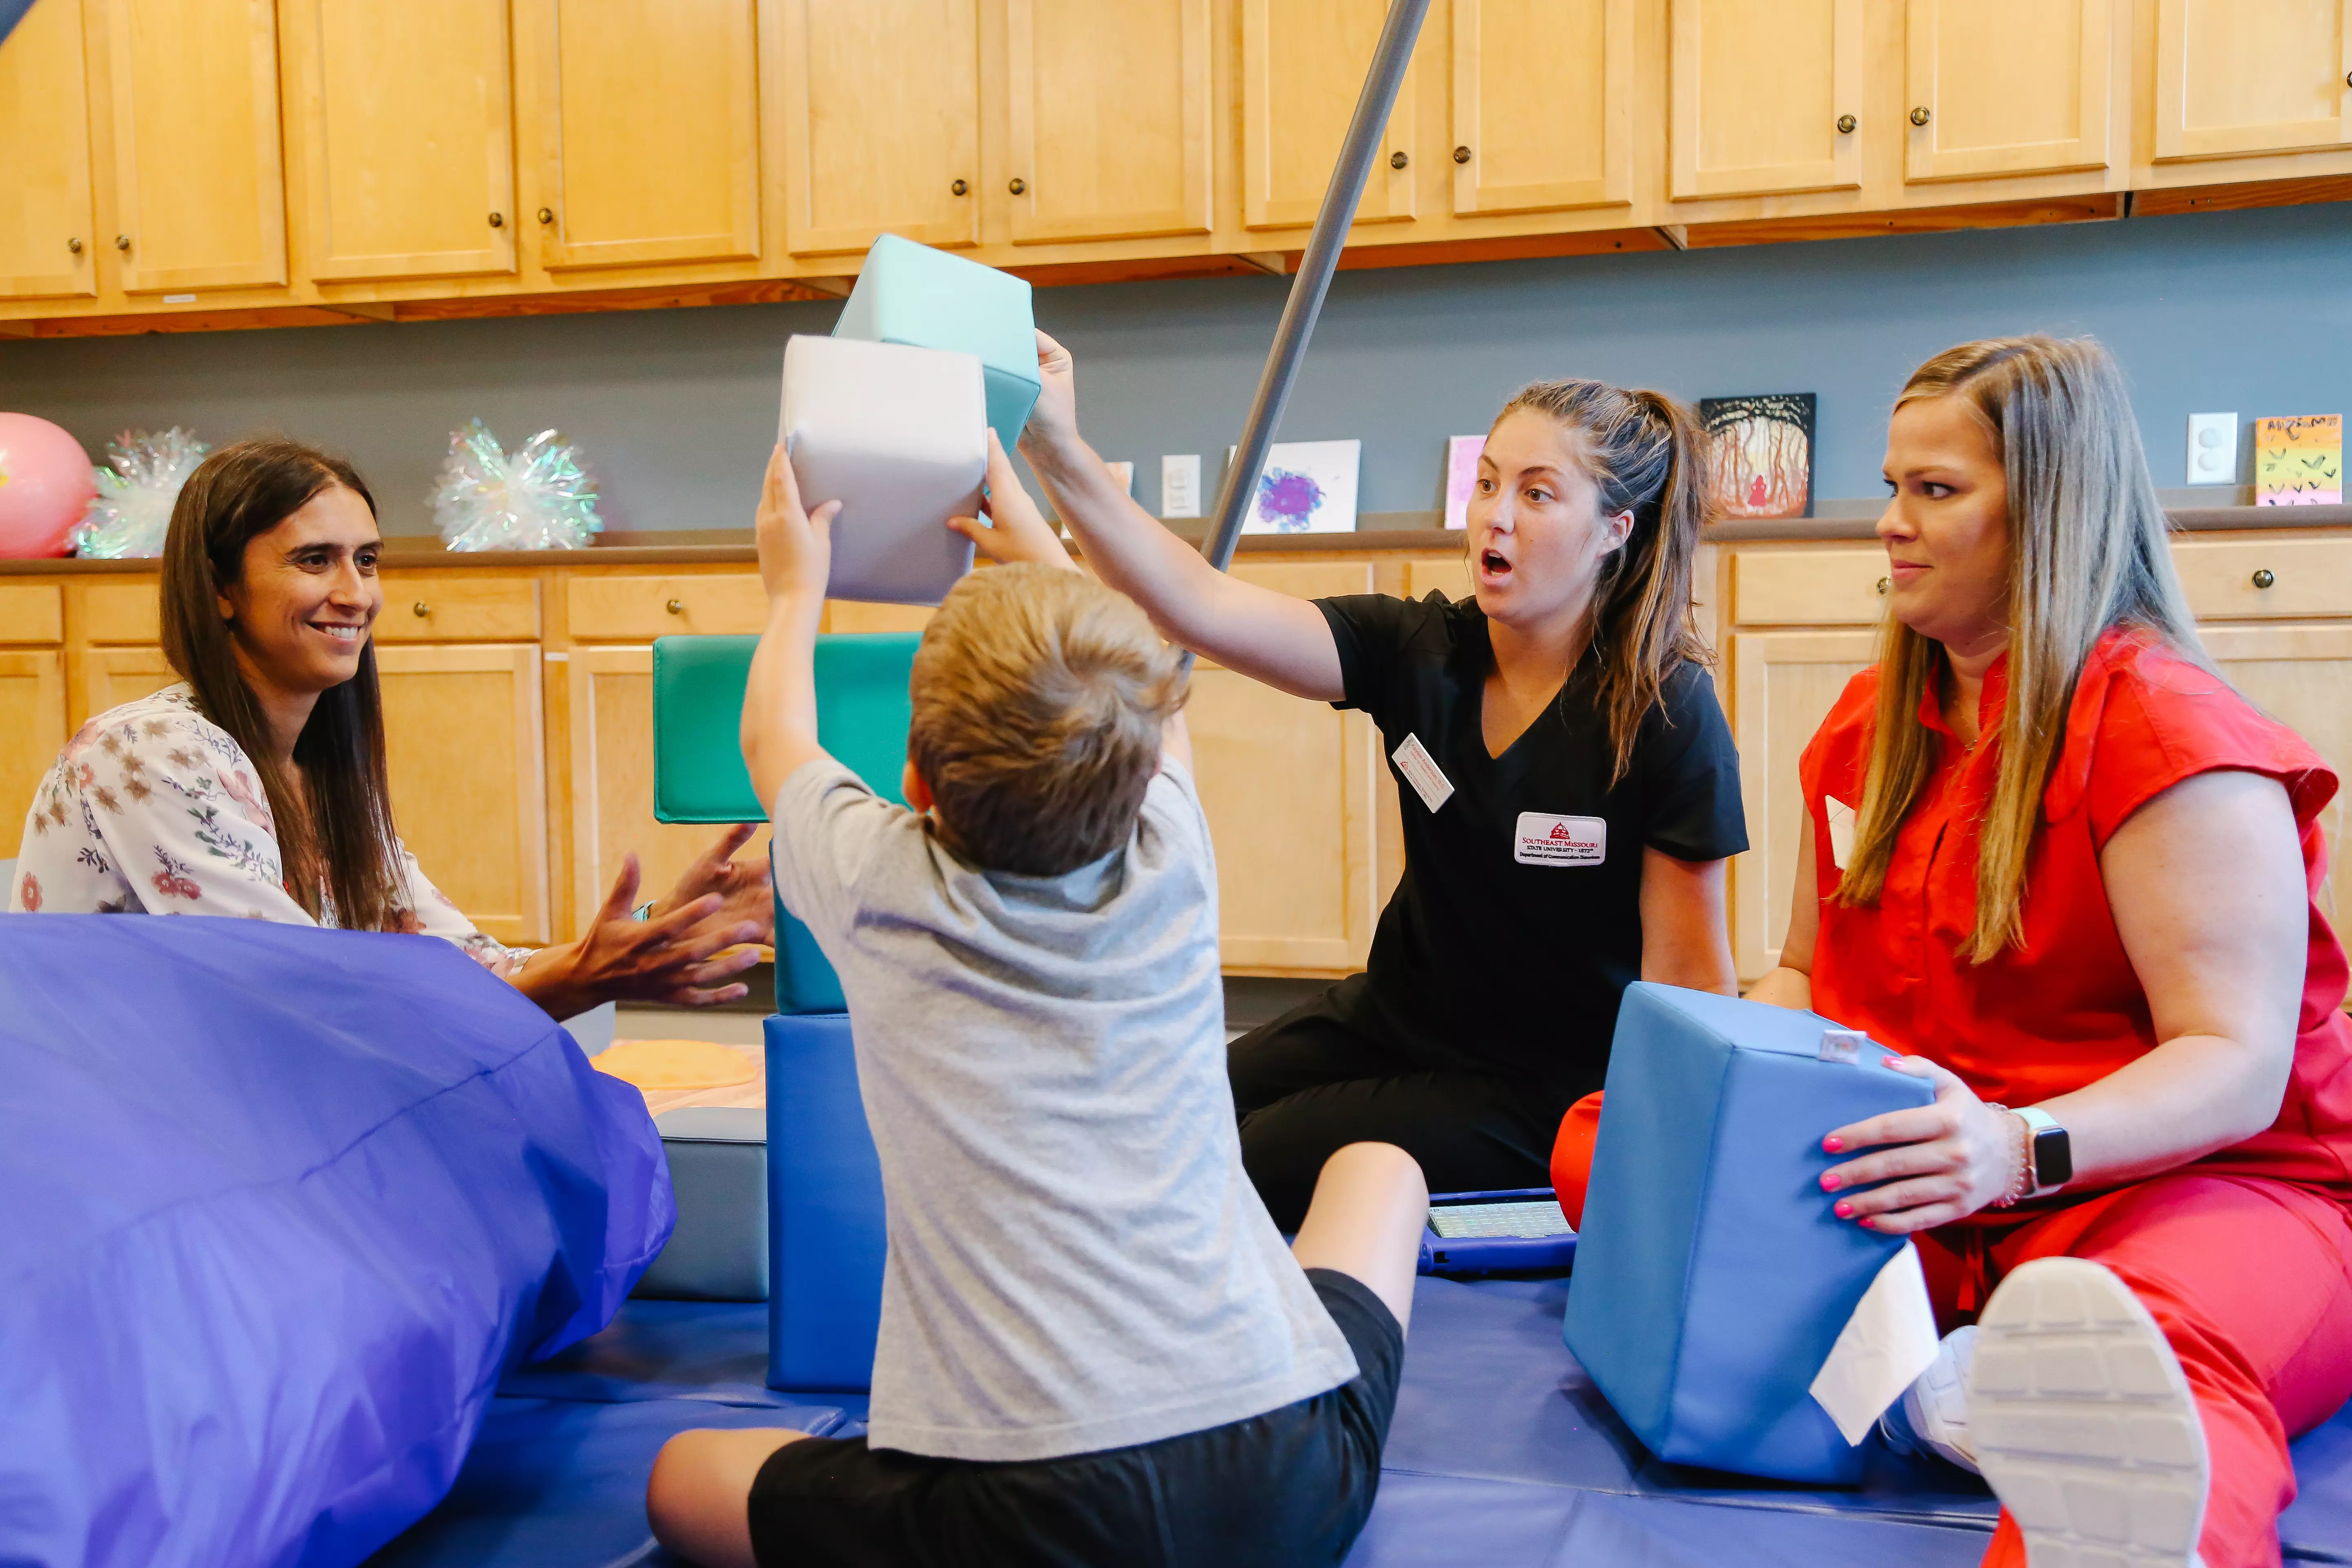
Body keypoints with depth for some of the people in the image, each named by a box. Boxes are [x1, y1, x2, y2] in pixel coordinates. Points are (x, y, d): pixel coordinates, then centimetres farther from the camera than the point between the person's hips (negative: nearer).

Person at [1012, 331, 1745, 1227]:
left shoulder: (1666, 715, -17)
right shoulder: (1423, 649, -7)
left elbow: (1687, 972, -12)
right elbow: (1202, 610, -19)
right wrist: (1059, 455, -31)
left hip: (1544, 1085, -4)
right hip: (1395, 1019, 5)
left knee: (1243, 1168, -17)